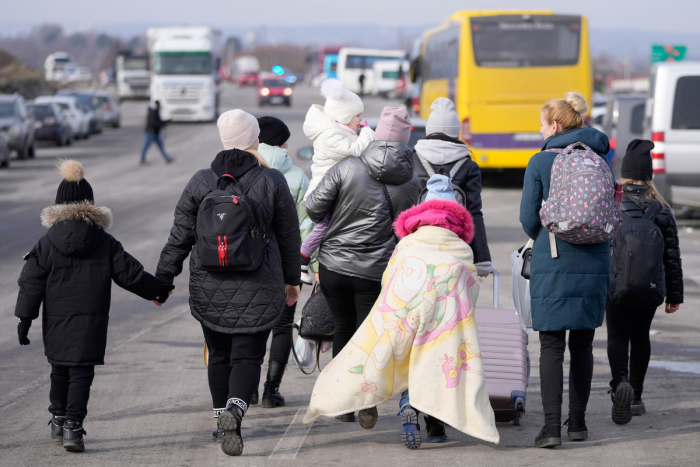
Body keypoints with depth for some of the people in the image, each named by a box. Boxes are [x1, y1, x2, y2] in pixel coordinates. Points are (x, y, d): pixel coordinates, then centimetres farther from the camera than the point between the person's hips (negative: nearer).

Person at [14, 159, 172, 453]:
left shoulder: (47, 243, -1)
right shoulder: (106, 243, -1)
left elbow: (31, 282, -2)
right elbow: (130, 274, 4)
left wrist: (25, 318, 3)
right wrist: (158, 290, 18)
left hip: (56, 323, 1)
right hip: (91, 323, -1)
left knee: (59, 371, 19)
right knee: (81, 374, -1)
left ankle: (58, 421, 27)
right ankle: (73, 425, -13)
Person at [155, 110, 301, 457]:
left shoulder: (201, 183, -1)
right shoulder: (272, 181, -4)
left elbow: (180, 237, 1)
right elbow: (289, 236, 3)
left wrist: (163, 278, 9)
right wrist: (291, 279, 16)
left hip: (209, 287, 2)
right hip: (258, 288, -2)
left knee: (219, 356, 16)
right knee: (248, 356, -1)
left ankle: (222, 422, 23)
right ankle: (234, 410, -26)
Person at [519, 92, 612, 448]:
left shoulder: (541, 163, -4)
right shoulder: (599, 161, 6)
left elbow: (529, 218, -3)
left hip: (552, 263, -4)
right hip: (594, 263, 4)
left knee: (551, 345, -3)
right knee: (582, 344, 11)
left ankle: (552, 426, -10)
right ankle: (578, 423, 16)